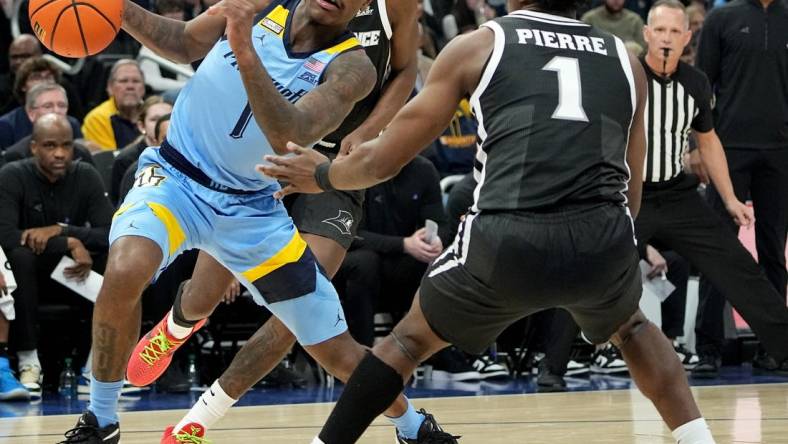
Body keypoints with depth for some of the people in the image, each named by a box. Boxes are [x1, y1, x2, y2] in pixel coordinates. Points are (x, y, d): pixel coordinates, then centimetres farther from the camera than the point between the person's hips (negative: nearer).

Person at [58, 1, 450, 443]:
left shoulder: (352, 66, -13)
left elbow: (290, 137, -29)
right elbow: (186, 45, 9)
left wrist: (245, 50, -41)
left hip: (252, 207, 0)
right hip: (176, 175, 0)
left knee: (337, 350, 6)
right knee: (125, 271, -32)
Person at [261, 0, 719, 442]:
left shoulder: (477, 47, 14)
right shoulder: (625, 59, 21)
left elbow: (382, 160, 19)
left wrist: (321, 175, 39)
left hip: (509, 243, -2)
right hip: (605, 241, 2)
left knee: (411, 338, 25)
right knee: (630, 325, 36)